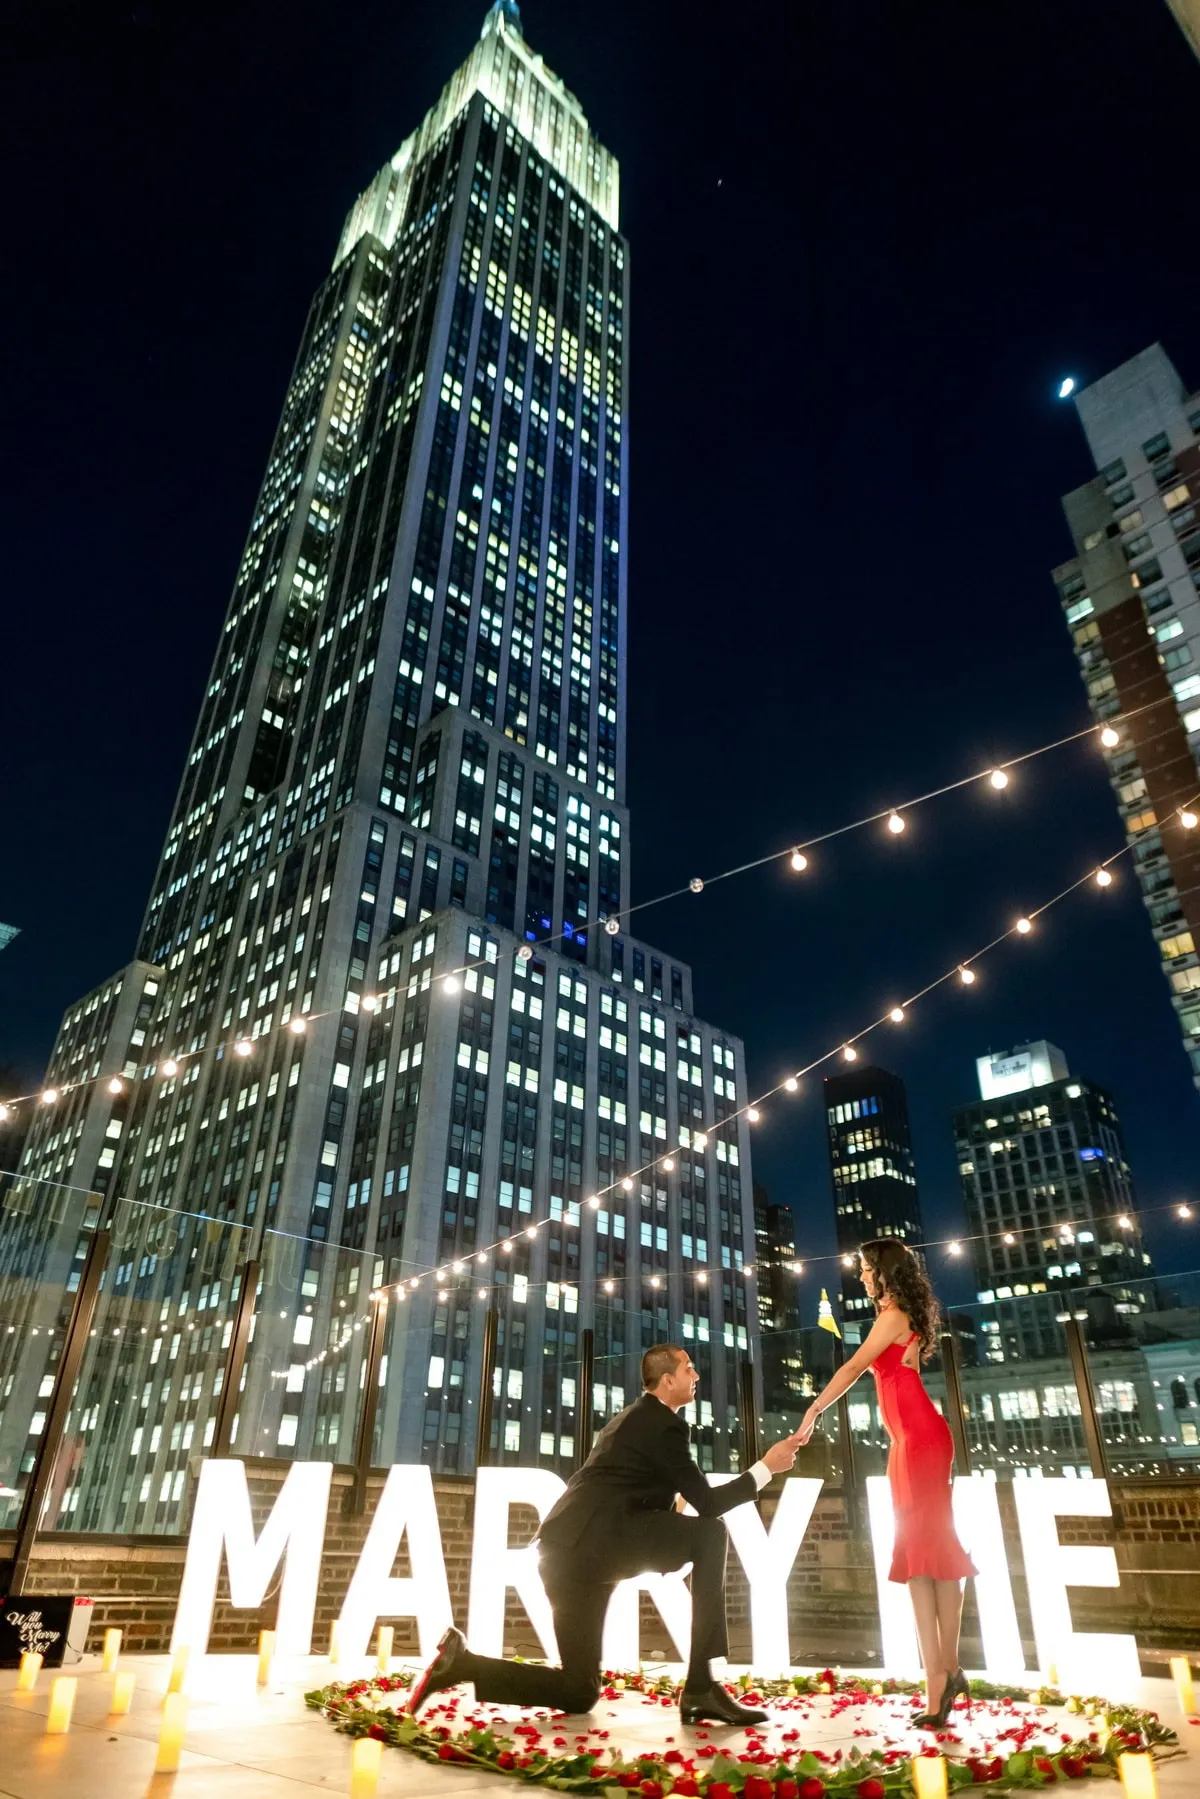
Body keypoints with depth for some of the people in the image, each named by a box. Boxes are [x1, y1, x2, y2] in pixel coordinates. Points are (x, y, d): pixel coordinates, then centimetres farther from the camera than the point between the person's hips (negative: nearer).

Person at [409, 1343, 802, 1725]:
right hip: (594, 1544, -10)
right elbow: (706, 1503, -4)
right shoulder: (664, 1425, -4)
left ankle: (461, 1661, 6)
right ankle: (700, 1688, -7)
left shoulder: (635, 1418, 26)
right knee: (711, 1533, -8)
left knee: (578, 1693, 15)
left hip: (572, 1549, 10)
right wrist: (766, 1468, 4)